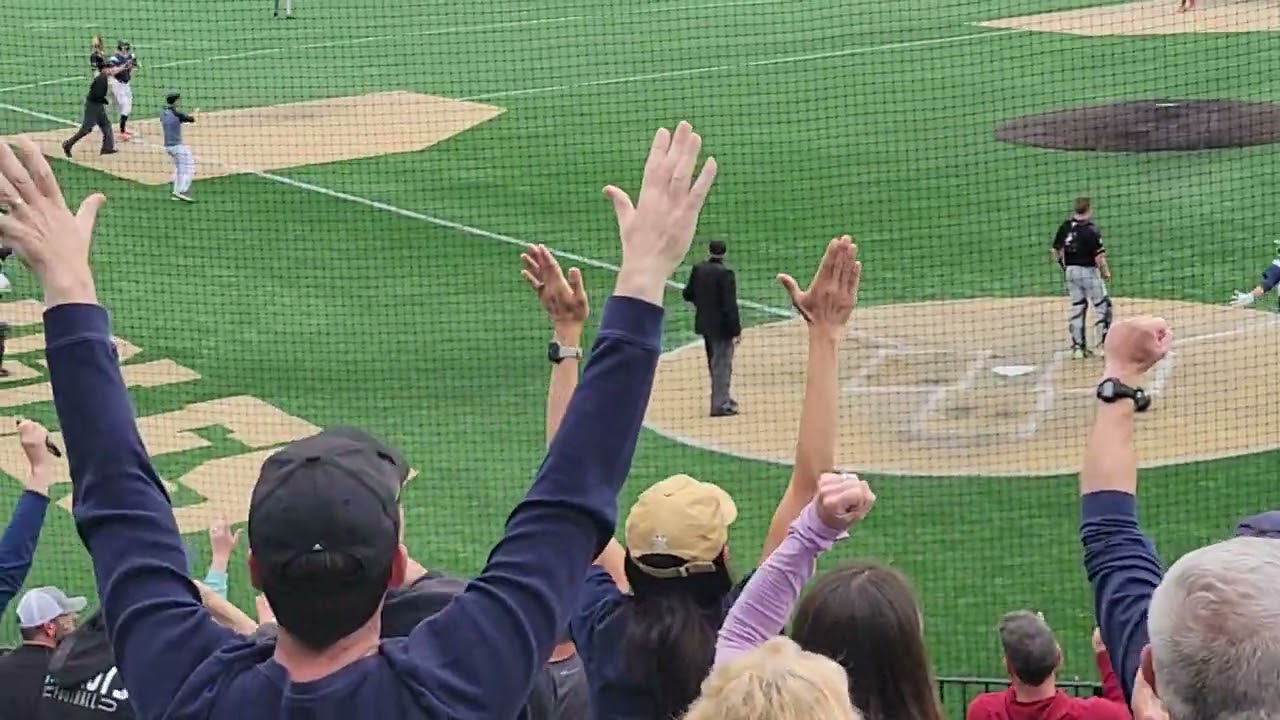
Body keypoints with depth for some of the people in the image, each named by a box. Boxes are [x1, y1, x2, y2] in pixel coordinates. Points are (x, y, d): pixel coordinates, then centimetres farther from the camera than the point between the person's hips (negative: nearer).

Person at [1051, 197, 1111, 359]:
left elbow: (1056, 251, 5)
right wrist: (1106, 273, -3)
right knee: (1102, 306, 5)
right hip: (1089, 271, -6)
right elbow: (1099, 256, -19)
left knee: (1077, 308, 14)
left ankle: (1077, 347, 16)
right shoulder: (1091, 230, -18)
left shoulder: (1065, 226, 0)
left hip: (1070, 271, 6)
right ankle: (1103, 345, 2)